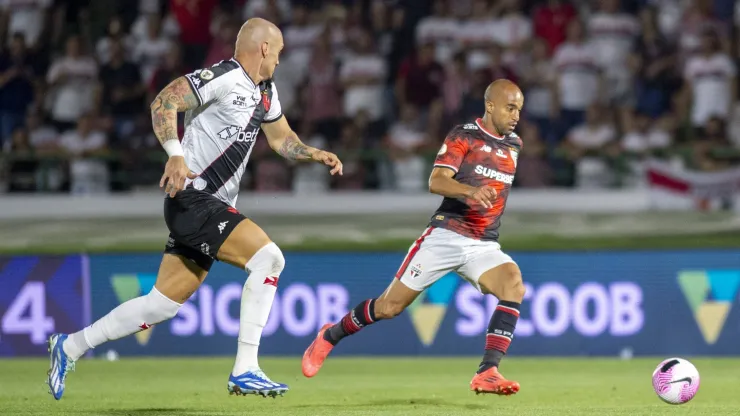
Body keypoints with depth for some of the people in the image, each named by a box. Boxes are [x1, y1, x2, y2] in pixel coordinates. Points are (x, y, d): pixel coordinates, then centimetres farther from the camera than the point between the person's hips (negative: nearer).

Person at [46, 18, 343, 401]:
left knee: (163, 304, 9)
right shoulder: (222, 78, -14)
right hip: (192, 199, -10)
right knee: (267, 257, -21)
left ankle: (69, 347, 22)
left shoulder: (266, 92, 16)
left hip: (214, 207, 10)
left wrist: (317, 155, 12)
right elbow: (163, 102, -19)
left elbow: (281, 139, 30)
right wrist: (175, 154, -31)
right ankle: (244, 372, -20)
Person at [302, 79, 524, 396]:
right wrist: (470, 191, -36)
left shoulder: (514, 145, 14)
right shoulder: (463, 136, -5)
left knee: (514, 285, -27)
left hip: (485, 246, 4)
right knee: (390, 306, -1)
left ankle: (487, 374, -31)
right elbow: (436, 182, -20)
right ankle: (329, 336, 27)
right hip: (445, 236, -4)